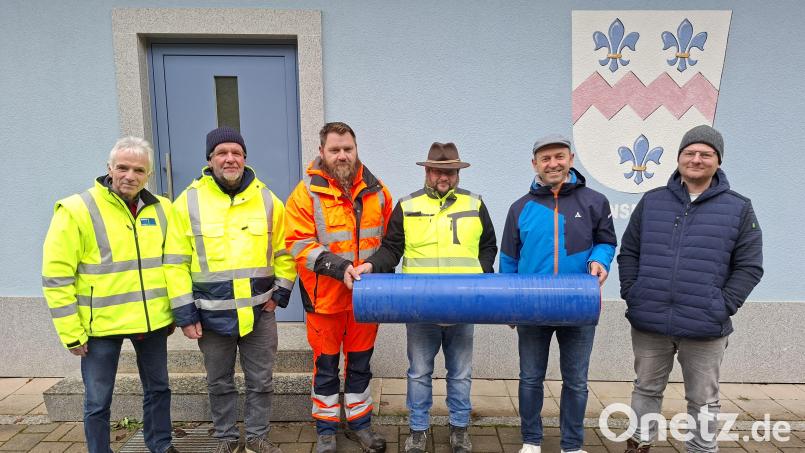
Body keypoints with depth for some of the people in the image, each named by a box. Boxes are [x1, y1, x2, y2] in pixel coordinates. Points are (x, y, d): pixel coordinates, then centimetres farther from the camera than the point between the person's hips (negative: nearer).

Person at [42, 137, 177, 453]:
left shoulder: (161, 209, 2)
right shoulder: (76, 210, -11)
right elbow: (56, 276, -11)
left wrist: (174, 311, 11)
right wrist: (71, 333, -10)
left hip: (153, 321, 5)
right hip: (101, 326, -4)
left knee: (158, 388, 19)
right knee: (98, 402, 10)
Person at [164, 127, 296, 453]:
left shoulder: (267, 200, 0)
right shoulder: (188, 201, -4)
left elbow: (284, 252, 7)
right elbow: (176, 263, -3)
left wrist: (280, 293, 0)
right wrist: (184, 313, -5)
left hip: (259, 311, 1)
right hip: (211, 313, 0)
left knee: (260, 381, 12)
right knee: (219, 383, 16)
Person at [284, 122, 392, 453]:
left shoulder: (375, 190, 3)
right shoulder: (306, 192, -8)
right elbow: (299, 244, -13)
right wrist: (338, 268, -23)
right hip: (325, 296, -3)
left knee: (360, 363, 17)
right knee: (326, 364, 12)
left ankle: (360, 422, 35)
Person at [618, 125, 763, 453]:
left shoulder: (738, 209, 0)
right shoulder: (652, 202, 4)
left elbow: (749, 267, 0)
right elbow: (628, 253, 8)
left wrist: (723, 307, -9)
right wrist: (630, 294, -1)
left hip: (704, 327, -1)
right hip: (648, 323, 2)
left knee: (703, 400, 14)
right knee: (646, 390, 17)